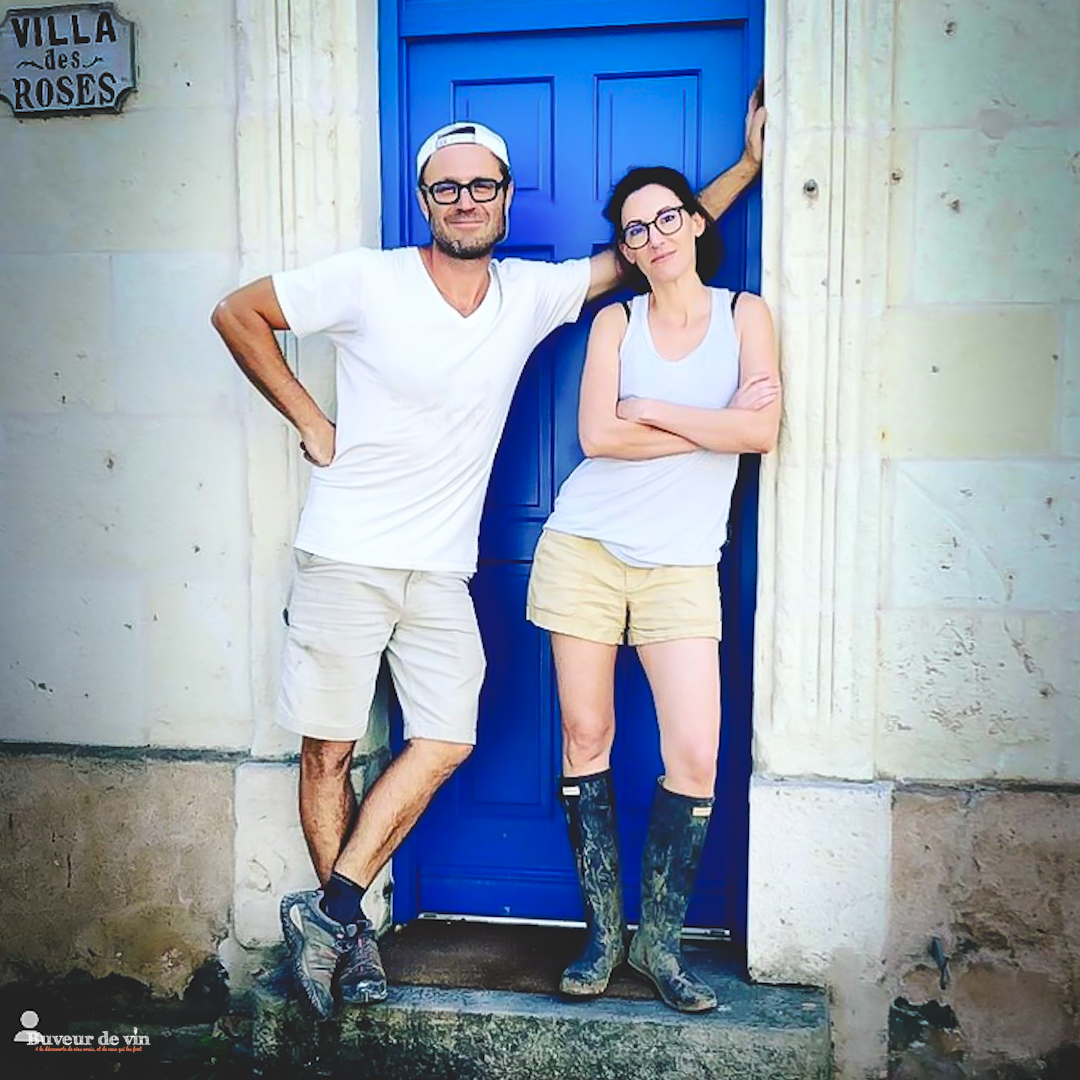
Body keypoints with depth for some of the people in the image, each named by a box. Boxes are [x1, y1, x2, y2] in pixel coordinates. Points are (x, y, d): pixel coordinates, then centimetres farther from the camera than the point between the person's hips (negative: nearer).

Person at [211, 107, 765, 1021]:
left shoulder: (532, 294, 4)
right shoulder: (369, 281, -5)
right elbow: (237, 313, 3)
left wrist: (748, 163, 14)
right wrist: (309, 421, -2)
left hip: (442, 569, 4)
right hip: (346, 558, -3)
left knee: (448, 741, -1)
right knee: (328, 747, 3)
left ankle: (329, 910, 12)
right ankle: (347, 927, 21)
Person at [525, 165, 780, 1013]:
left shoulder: (744, 313, 8)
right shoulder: (616, 321, 9)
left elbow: (764, 431, -7)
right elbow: (598, 436, -7)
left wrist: (650, 410, -5)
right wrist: (714, 425, -6)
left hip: (681, 562, 0)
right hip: (586, 546, 1)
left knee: (696, 758, -8)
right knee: (585, 738, 4)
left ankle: (659, 942, 14)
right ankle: (603, 932, 20)